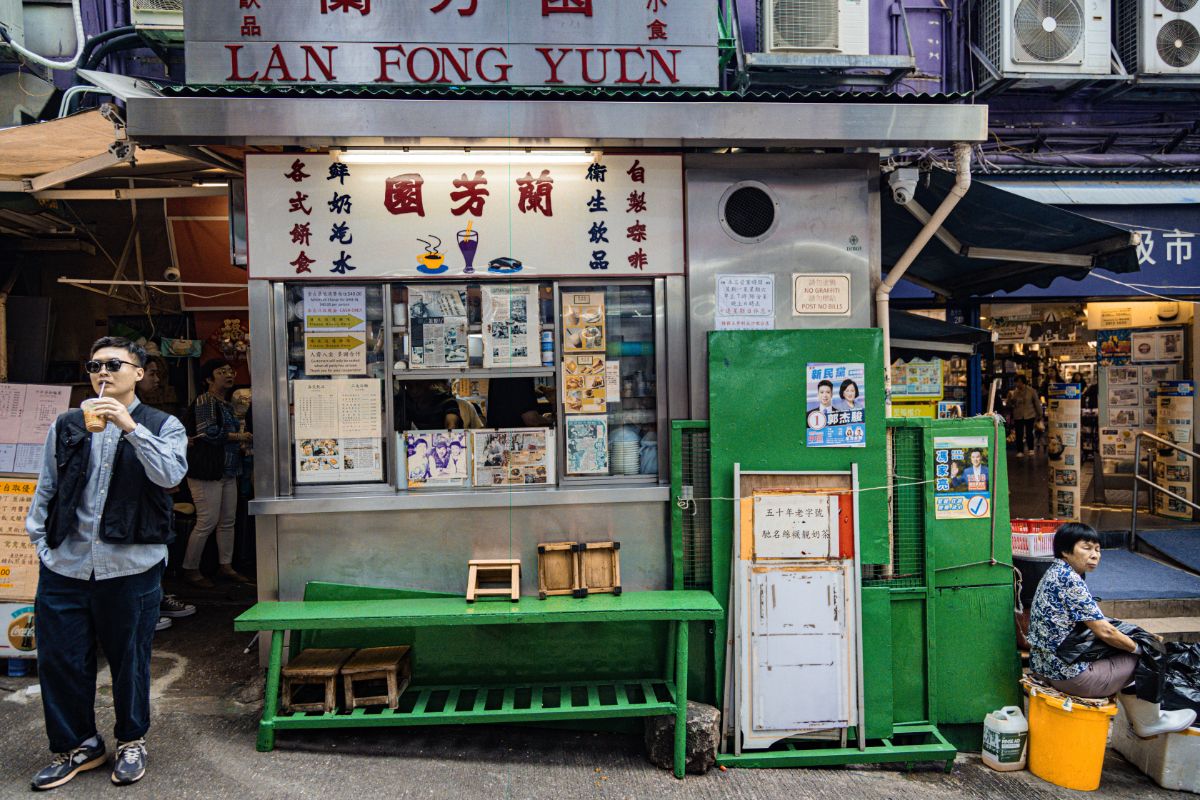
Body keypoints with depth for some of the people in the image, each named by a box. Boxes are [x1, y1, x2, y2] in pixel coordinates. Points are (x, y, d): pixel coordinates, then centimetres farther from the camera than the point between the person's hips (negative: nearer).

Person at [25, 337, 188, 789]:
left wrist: (130, 427, -22)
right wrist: (41, 542, 5)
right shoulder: (66, 426, 11)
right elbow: (45, 489, 13)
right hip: (64, 566, 3)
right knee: (60, 661, 9)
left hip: (131, 567, -3)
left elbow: (169, 475, -16)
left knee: (129, 659, 9)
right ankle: (76, 745, 29)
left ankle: (131, 742, 29)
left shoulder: (163, 426, 1)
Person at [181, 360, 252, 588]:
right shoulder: (204, 401, -11)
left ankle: (226, 566, 19)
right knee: (207, 522, -6)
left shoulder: (226, 404, 18)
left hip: (227, 471, 9)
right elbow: (208, 432, -22)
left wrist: (242, 444, 15)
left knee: (228, 521, 11)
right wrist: (238, 437, -12)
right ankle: (190, 569, 7)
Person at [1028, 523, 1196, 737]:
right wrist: (1139, 648, -2)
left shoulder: (1055, 573, 9)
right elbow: (1104, 631, -18)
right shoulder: (1069, 579, -21)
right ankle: (1150, 721, 28)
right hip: (1069, 675, -9)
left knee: (1124, 657, 27)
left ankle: (1141, 720, 39)